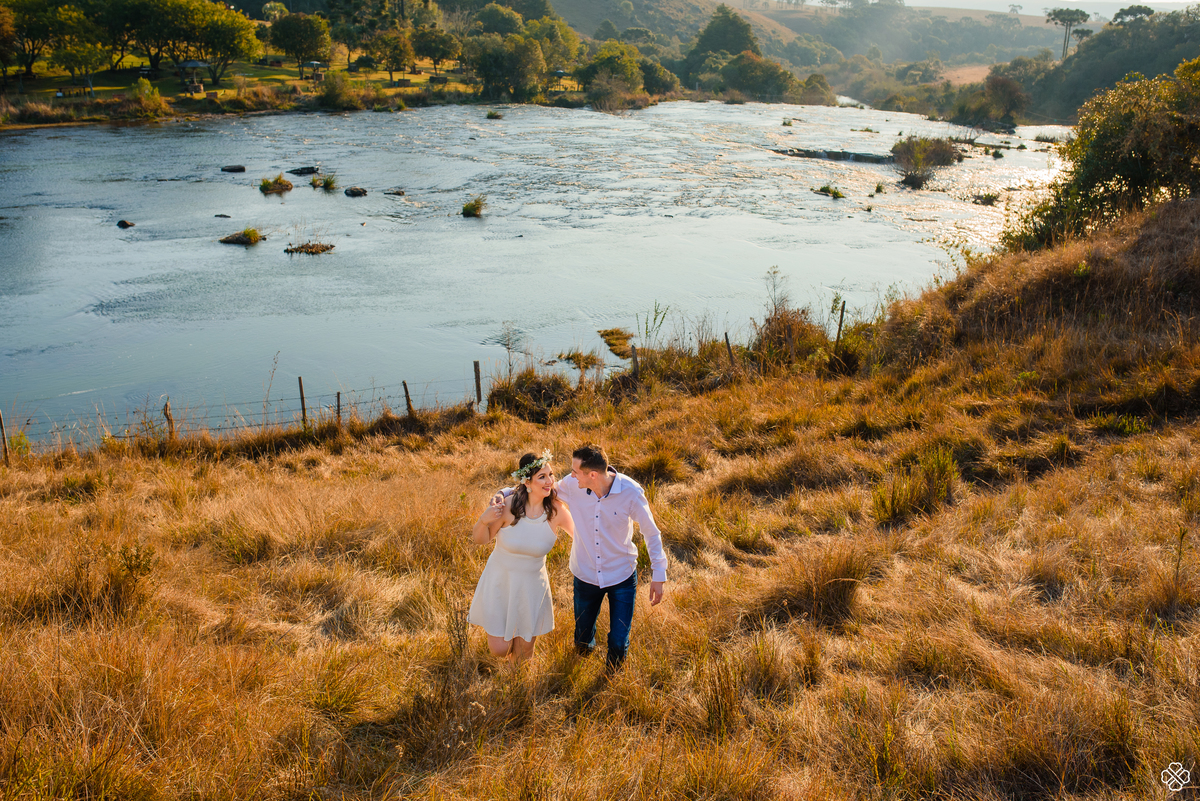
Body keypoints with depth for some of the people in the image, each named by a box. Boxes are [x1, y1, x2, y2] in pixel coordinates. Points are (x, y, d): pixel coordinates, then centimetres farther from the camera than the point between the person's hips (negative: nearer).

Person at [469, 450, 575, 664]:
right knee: (499, 649, 5)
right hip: (500, 582, -2)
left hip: (531, 587, 2)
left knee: (525, 649, 17)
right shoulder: (508, 506, -22)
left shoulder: (556, 510, -18)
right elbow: (481, 539, -9)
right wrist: (483, 520, -29)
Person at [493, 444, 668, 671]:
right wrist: (504, 494, -14)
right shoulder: (573, 486, -19)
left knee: (618, 643, 5)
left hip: (622, 577, -2)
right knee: (582, 641, 19)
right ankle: (586, 648, 58)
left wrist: (659, 575, -10)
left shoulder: (631, 492, -25)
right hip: (586, 576, 2)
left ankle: (612, 674, 42)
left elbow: (652, 533, -11)